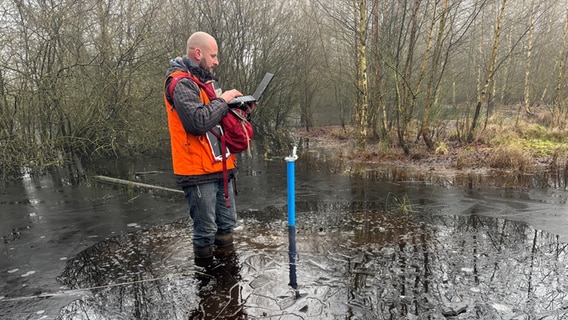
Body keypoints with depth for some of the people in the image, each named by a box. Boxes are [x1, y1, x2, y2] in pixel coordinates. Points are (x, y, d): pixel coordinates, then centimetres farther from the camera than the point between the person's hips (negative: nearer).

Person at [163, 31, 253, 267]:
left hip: (219, 168, 9)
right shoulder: (181, 83, -13)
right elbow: (199, 121, -27)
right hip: (198, 172, -9)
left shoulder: (205, 79, 16)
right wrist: (223, 100, -14)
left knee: (227, 224, 19)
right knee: (205, 231, 3)